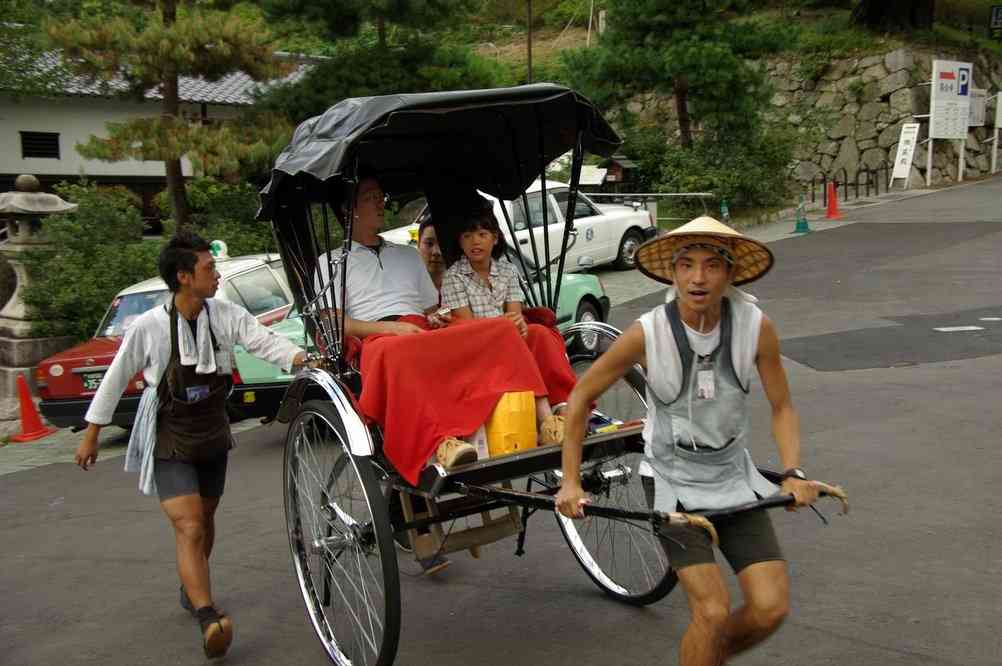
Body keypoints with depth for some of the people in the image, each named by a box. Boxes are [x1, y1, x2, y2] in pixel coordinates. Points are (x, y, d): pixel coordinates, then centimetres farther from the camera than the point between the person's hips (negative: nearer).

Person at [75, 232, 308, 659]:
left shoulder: (225, 316, -9)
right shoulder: (149, 327, -17)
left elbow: (265, 341, -19)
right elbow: (115, 380, -6)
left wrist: (303, 360, -39)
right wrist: (91, 435, 1)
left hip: (212, 438, 5)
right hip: (170, 444, -4)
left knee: (204, 521, 19)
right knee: (189, 528, -16)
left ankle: (191, 591, 42)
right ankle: (208, 619, -21)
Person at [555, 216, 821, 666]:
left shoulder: (755, 326, -13)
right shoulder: (648, 333, -19)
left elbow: (782, 407, 0)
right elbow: (582, 395, -8)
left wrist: (792, 472, -14)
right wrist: (570, 482, -9)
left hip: (734, 478, 3)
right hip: (675, 484, -3)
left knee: (770, 608, -3)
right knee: (712, 612, -13)